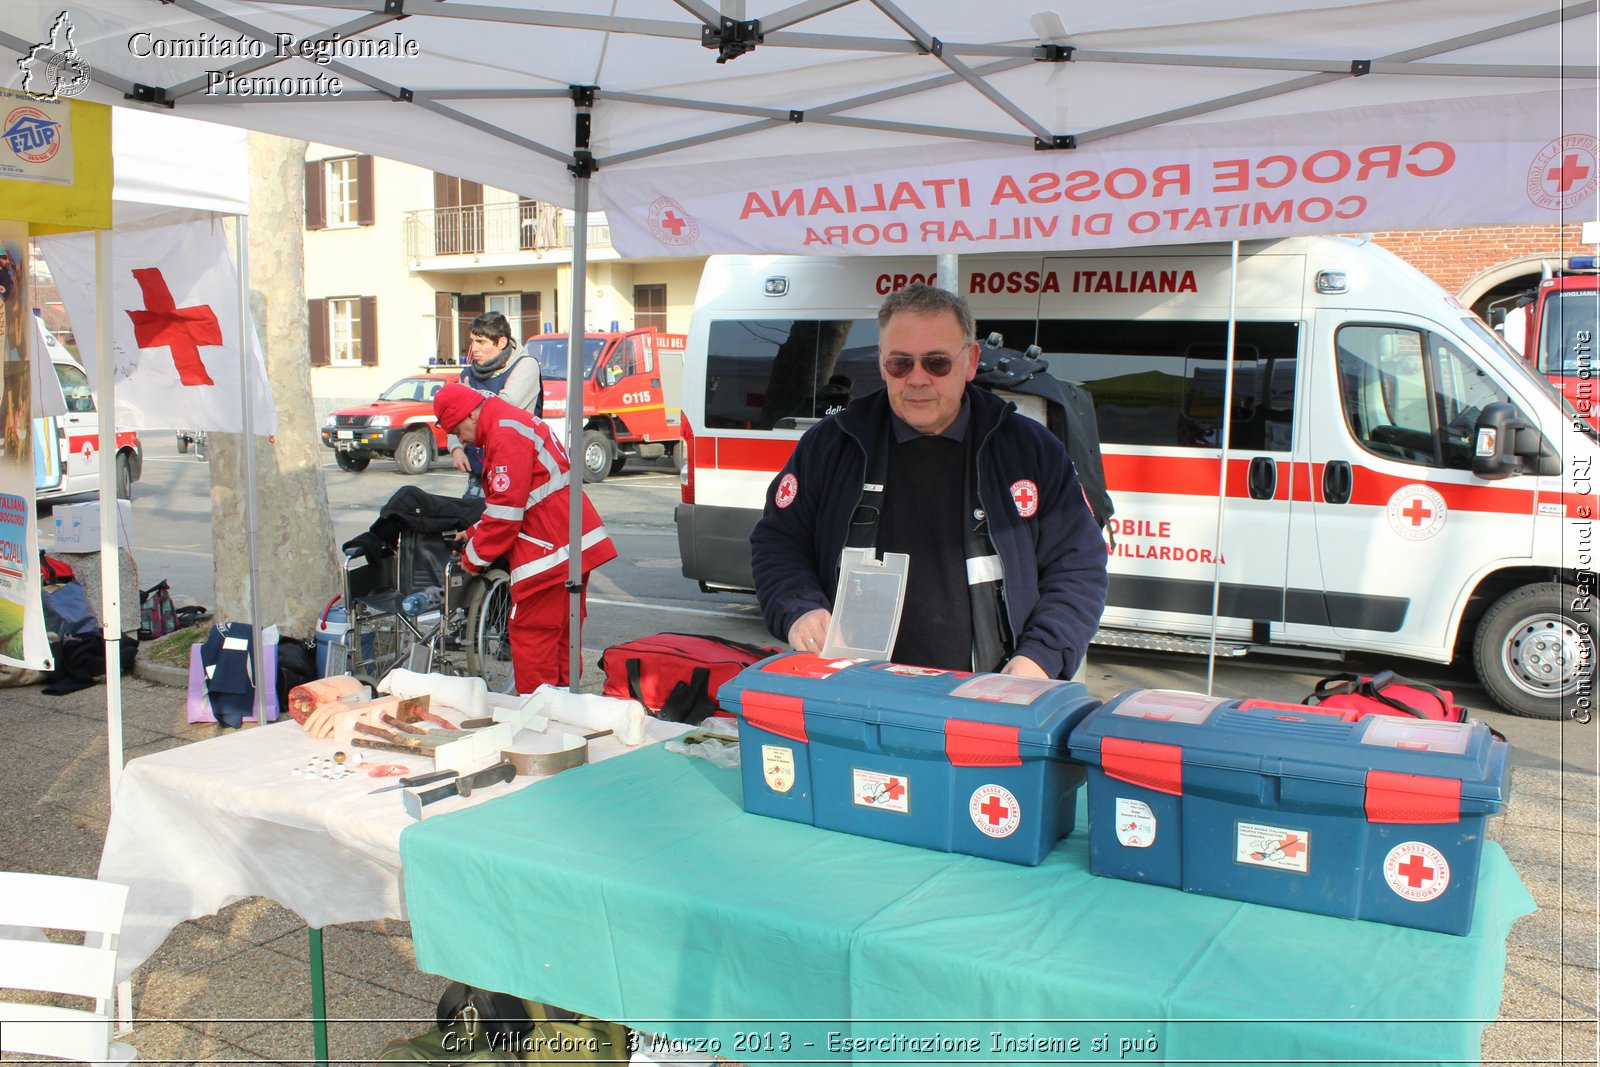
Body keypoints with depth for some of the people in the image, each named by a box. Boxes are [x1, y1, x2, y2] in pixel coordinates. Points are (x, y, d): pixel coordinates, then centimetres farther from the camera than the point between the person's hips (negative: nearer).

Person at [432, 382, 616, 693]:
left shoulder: (505, 434, -14)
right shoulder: (511, 422, 20)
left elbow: (506, 508, -17)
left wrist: (474, 557, -6)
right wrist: (476, 533, 18)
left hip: (549, 551, -11)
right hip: (573, 547, 11)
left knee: (531, 635, -4)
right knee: (561, 635, 16)